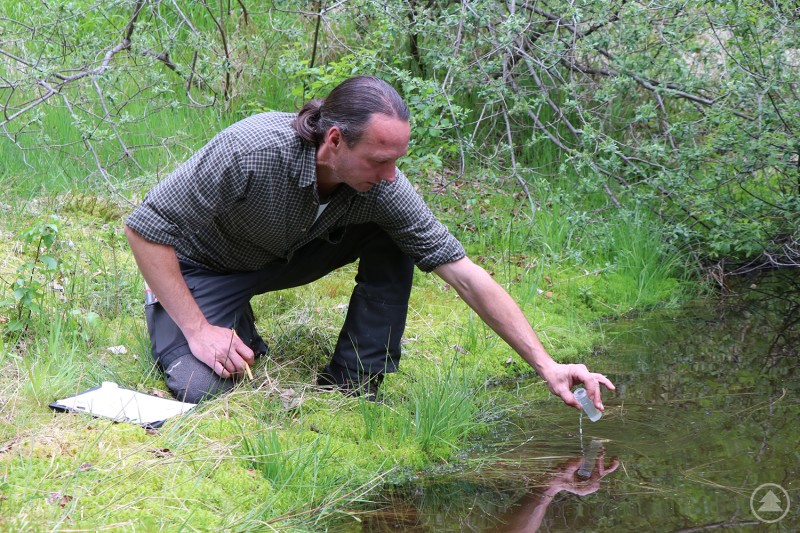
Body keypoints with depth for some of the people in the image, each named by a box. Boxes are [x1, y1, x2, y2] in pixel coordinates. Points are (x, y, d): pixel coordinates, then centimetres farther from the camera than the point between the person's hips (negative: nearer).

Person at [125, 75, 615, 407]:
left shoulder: (383, 187, -25)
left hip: (287, 256, 4)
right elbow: (144, 228, -29)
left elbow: (467, 276, -21)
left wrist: (547, 366, -25)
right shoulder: (250, 150, -38)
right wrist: (197, 330, -29)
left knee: (394, 240, -17)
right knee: (203, 387, -29)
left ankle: (353, 385, -5)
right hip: (202, 267, -4)